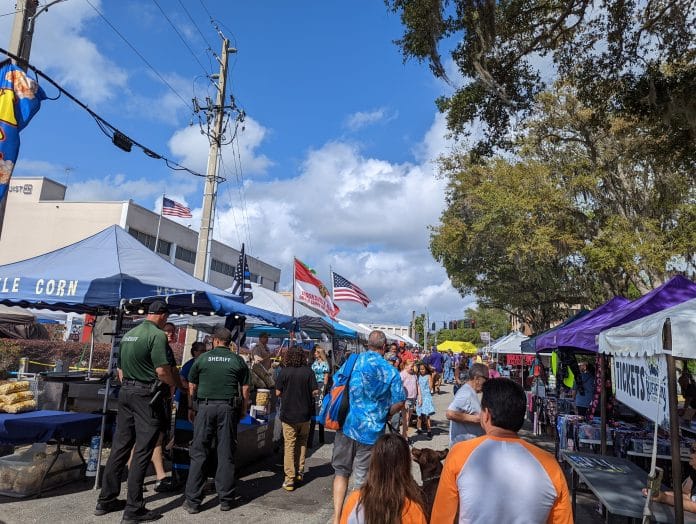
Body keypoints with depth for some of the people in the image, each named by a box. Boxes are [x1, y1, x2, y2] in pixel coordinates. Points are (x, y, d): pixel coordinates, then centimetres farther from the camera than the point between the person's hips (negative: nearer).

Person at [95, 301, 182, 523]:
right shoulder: (157, 335, -13)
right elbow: (162, 371, -19)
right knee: (142, 451, -2)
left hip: (126, 392, 8)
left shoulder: (128, 334, 13)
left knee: (120, 446, 15)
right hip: (147, 396, -8)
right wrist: (180, 385, -3)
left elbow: (120, 370, 18)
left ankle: (106, 500, 24)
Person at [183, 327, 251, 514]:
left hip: (205, 407, 0)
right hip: (228, 408, 0)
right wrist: (243, 411, 13)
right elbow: (245, 389, 4)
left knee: (199, 453, 7)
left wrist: (190, 408, 14)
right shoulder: (237, 360, 5)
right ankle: (226, 499, 15)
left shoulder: (202, 358, 4)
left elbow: (191, 387, 6)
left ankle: (193, 500, 11)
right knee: (226, 454, 7)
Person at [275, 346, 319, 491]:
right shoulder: (308, 372, -7)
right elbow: (315, 392, -8)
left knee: (289, 445, 5)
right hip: (305, 414, 2)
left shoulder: (284, 372, -10)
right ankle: (299, 472, 26)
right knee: (302, 443, 20)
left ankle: (289, 479, 5)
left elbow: (278, 392, -6)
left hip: (288, 414, -2)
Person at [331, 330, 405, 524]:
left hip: (346, 425, 2)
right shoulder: (391, 371, -6)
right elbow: (399, 402, -3)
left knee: (341, 471, 17)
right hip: (371, 430, -2)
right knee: (361, 479, 10)